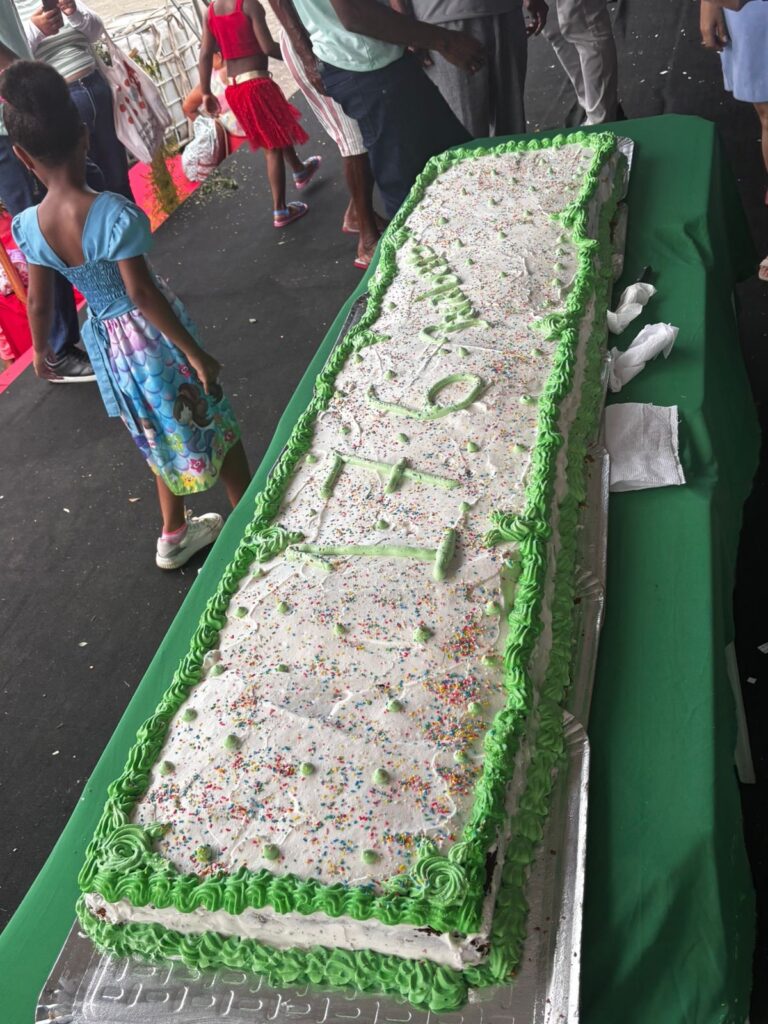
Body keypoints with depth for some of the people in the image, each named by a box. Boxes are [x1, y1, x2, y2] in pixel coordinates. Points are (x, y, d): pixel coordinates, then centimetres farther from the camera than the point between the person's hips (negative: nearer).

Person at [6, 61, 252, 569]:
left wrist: (40, 348, 18)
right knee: (215, 427, 13)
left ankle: (175, 534, 37)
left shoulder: (29, 226, -9)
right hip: (153, 334, -5)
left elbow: (39, 303, -1)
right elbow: (142, 293, -24)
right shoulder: (114, 212, -24)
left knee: (166, 438, 23)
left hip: (108, 342, 5)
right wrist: (195, 351, -17)